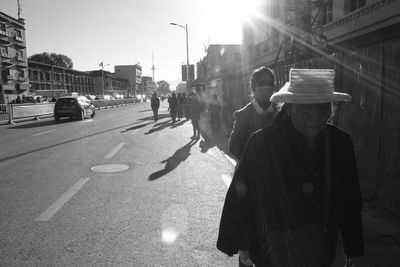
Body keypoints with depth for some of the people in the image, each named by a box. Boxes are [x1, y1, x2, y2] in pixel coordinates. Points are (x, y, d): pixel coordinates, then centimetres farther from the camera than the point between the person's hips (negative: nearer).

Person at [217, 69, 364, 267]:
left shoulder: (340, 142, -7)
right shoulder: (261, 142, -19)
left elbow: (350, 202, 3)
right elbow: (239, 197, -12)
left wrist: (354, 249, 11)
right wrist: (228, 241, -4)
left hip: (323, 241, 3)